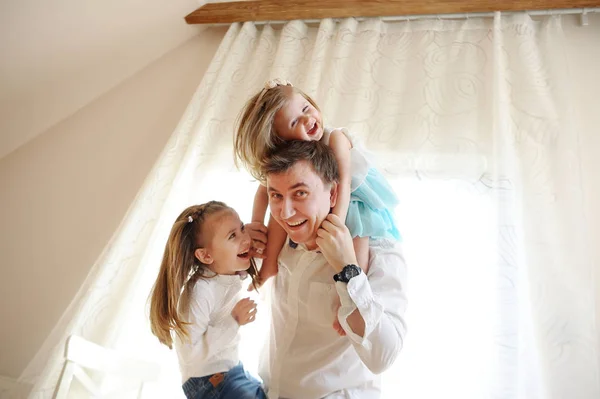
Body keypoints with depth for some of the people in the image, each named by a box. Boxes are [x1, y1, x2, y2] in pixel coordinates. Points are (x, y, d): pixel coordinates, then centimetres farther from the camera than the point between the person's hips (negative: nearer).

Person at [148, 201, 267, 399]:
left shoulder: (232, 275, -7)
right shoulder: (200, 291, -29)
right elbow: (189, 353, -28)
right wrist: (233, 322, -29)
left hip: (233, 370, 8)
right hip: (210, 382, -8)